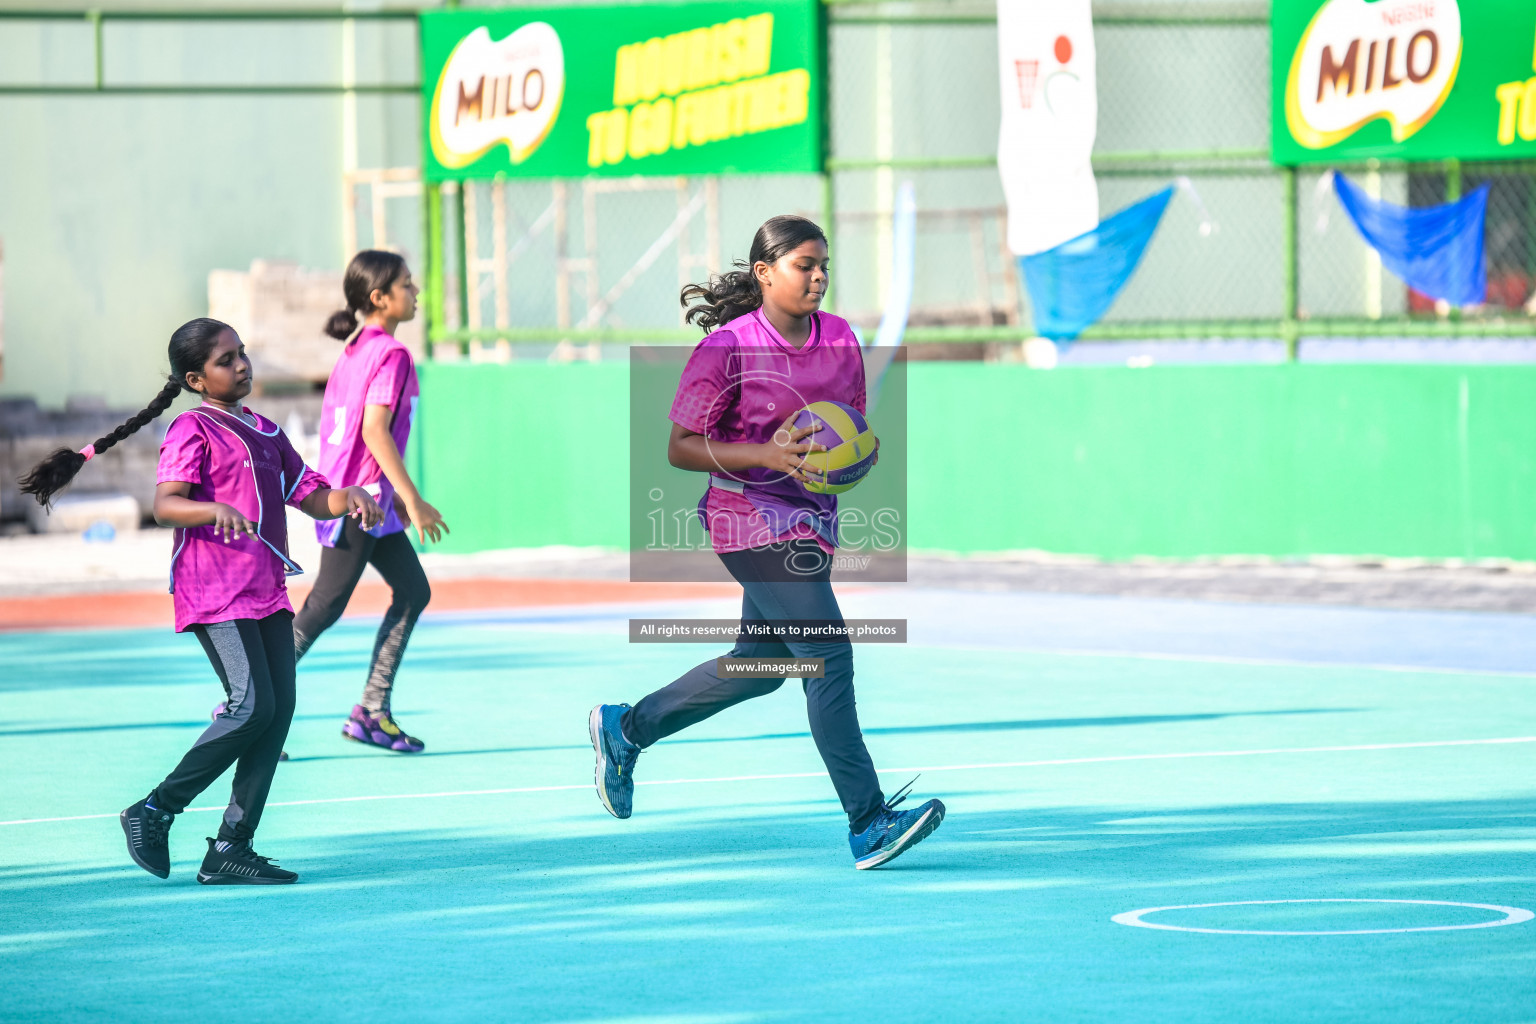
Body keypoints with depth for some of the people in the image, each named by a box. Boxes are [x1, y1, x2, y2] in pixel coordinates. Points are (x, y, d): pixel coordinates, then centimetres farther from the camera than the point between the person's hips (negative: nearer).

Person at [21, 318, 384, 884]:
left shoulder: (265, 431, 19)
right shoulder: (193, 430, -4)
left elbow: (311, 496, 21)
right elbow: (165, 504, -17)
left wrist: (348, 496, 0)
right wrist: (213, 509, -36)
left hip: (267, 592, 8)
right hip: (214, 592, -8)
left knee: (280, 709, -1)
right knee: (252, 706, -18)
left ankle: (231, 848, 3)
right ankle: (154, 813, -5)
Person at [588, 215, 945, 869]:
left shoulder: (840, 339, 6)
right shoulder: (728, 347, -12)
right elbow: (680, 448, -11)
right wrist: (766, 455, -23)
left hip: (811, 519, 8)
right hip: (756, 522, -8)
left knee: (760, 666, 18)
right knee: (828, 658, -15)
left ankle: (625, 729, 38)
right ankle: (867, 825, -14)